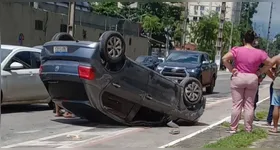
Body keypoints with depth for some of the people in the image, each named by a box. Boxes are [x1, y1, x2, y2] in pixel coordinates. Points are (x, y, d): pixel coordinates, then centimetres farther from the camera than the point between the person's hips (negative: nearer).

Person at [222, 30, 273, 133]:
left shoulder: (237, 50, -7)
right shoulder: (259, 53, -1)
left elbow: (224, 59, -14)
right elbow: (270, 63, 4)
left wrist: (231, 69, -5)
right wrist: (260, 72, 7)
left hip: (238, 78, -1)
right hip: (253, 79, 1)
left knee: (236, 104, 3)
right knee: (249, 105, 8)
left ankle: (233, 128, 6)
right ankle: (248, 129, 13)